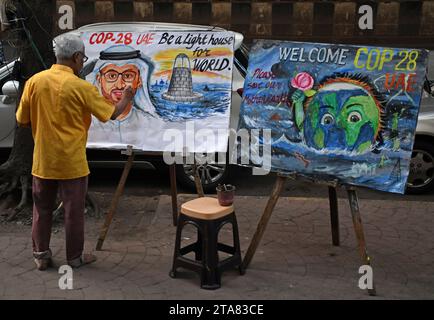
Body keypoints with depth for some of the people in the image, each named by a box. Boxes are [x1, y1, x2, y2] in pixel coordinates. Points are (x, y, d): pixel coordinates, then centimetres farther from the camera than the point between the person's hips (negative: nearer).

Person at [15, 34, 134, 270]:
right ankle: (75, 257, 20)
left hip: (43, 161, 4)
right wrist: (126, 99, 16)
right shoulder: (81, 87, -14)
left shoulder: (35, 81, -4)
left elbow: (22, 120, 3)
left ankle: (41, 255, 23)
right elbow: (112, 113, -3)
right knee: (74, 211, 10)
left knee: (42, 209, 16)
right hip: (71, 162, -3)